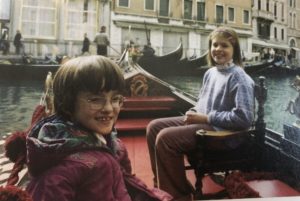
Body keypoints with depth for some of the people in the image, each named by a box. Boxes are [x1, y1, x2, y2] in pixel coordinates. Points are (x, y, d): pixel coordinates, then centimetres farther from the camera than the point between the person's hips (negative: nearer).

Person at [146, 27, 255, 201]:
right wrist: (194, 112, 0)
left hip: (222, 131, -9)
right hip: (203, 121, 9)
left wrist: (206, 118, -19)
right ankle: (163, 185, 14)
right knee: (154, 127, 4)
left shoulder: (239, 78, -15)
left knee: (165, 138, -23)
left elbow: (244, 118, -23)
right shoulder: (210, 73, 12)